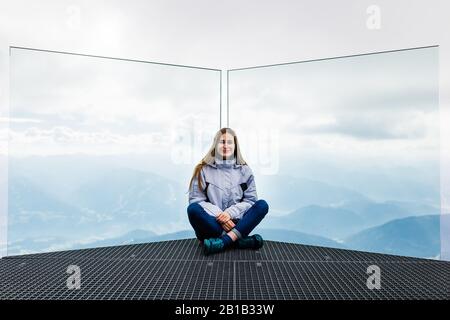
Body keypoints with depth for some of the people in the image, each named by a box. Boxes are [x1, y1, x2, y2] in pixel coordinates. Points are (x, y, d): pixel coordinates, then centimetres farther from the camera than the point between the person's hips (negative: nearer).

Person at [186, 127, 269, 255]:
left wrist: (230, 213, -16)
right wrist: (219, 215, -18)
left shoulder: (244, 170, 6)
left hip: (236, 223, 2)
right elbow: (196, 200, -5)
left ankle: (223, 241, -30)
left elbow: (250, 200, 2)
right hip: (212, 224, -1)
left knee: (262, 205, -20)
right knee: (193, 209, -30)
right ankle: (239, 240, -26)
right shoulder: (203, 169, 1)